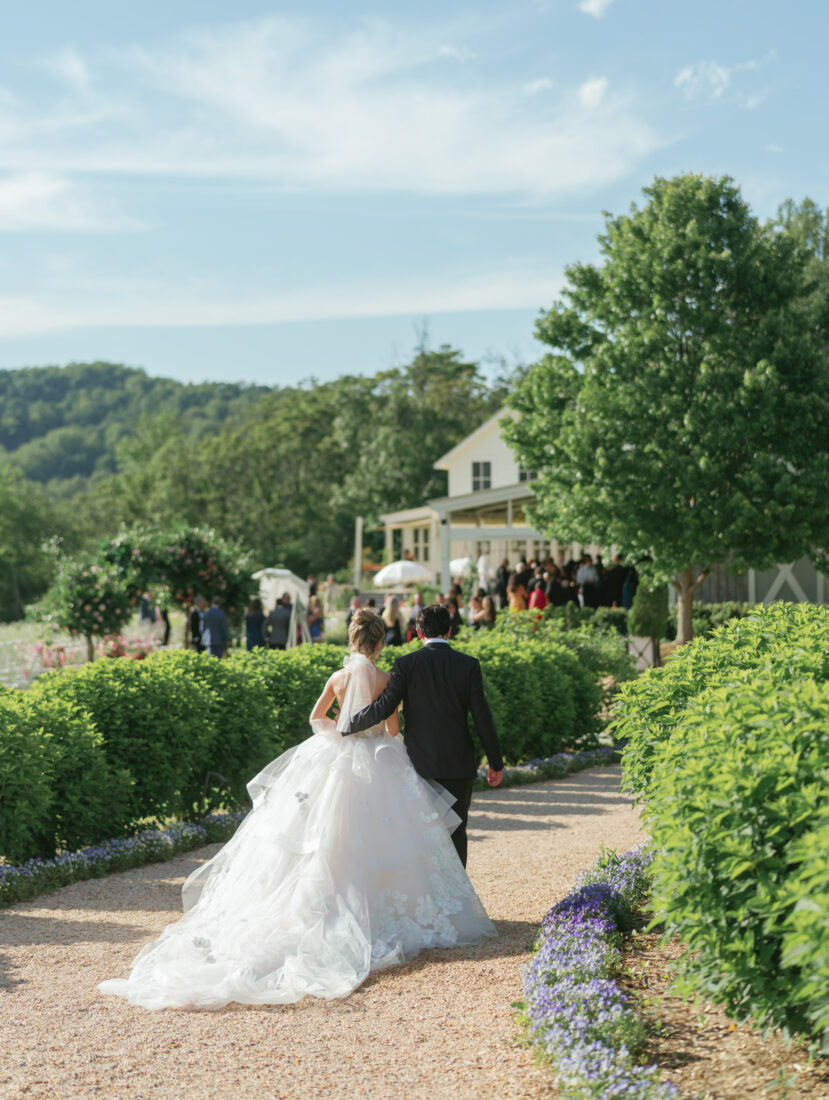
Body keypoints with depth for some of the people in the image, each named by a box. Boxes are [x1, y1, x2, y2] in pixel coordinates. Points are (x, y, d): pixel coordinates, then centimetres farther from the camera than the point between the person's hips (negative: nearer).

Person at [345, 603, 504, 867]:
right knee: (455, 832, 8)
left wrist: (346, 726, 3)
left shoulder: (406, 664, -6)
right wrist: (496, 763, 3)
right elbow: (482, 717, -4)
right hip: (459, 765, 1)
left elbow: (383, 708, -11)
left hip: (420, 762, 0)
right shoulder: (468, 665, -3)